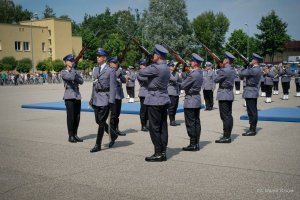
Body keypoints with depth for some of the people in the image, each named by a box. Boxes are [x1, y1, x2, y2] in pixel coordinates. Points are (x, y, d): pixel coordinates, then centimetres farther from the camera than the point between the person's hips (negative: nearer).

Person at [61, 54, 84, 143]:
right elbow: (71, 77, -20)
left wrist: (75, 79, -13)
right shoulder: (64, 72, -1)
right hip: (69, 97, -5)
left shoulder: (76, 71, 15)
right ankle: (70, 136, 5)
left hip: (77, 96, 5)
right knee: (70, 117, -3)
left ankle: (75, 135, 17)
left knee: (77, 117, 6)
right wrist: (72, 69, -7)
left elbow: (81, 81, 1)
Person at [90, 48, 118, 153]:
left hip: (105, 99, -7)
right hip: (96, 99, 7)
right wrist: (92, 98, 15)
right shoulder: (95, 69, 13)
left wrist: (111, 102, -14)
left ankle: (98, 145, 4)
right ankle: (113, 135, 32)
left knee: (101, 122, -4)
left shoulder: (110, 70, -8)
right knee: (98, 121, 11)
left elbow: (113, 87, -10)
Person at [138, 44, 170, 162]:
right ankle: (163, 152, 15)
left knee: (154, 128, -3)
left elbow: (141, 72, -9)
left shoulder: (156, 68, -17)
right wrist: (153, 64, 7)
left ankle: (158, 154, 2)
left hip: (155, 100, -9)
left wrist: (150, 64, 7)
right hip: (164, 100, 9)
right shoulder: (166, 68, 12)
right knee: (163, 127, 10)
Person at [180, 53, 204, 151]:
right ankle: (196, 144, 17)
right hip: (198, 100, 9)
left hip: (190, 101, -9)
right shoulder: (200, 73, 9)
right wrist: (185, 74, 3)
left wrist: (183, 75, -1)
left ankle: (192, 144, 2)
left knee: (190, 123, -3)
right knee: (196, 122, 11)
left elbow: (183, 86, -16)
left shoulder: (193, 74, -19)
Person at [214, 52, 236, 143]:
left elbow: (216, 80, -11)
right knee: (229, 116, 12)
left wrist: (219, 70, 3)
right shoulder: (232, 70, 12)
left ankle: (226, 137, -4)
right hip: (230, 94, 9)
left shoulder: (224, 70, -17)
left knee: (225, 116, -6)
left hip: (224, 95, -9)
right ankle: (228, 135, 18)